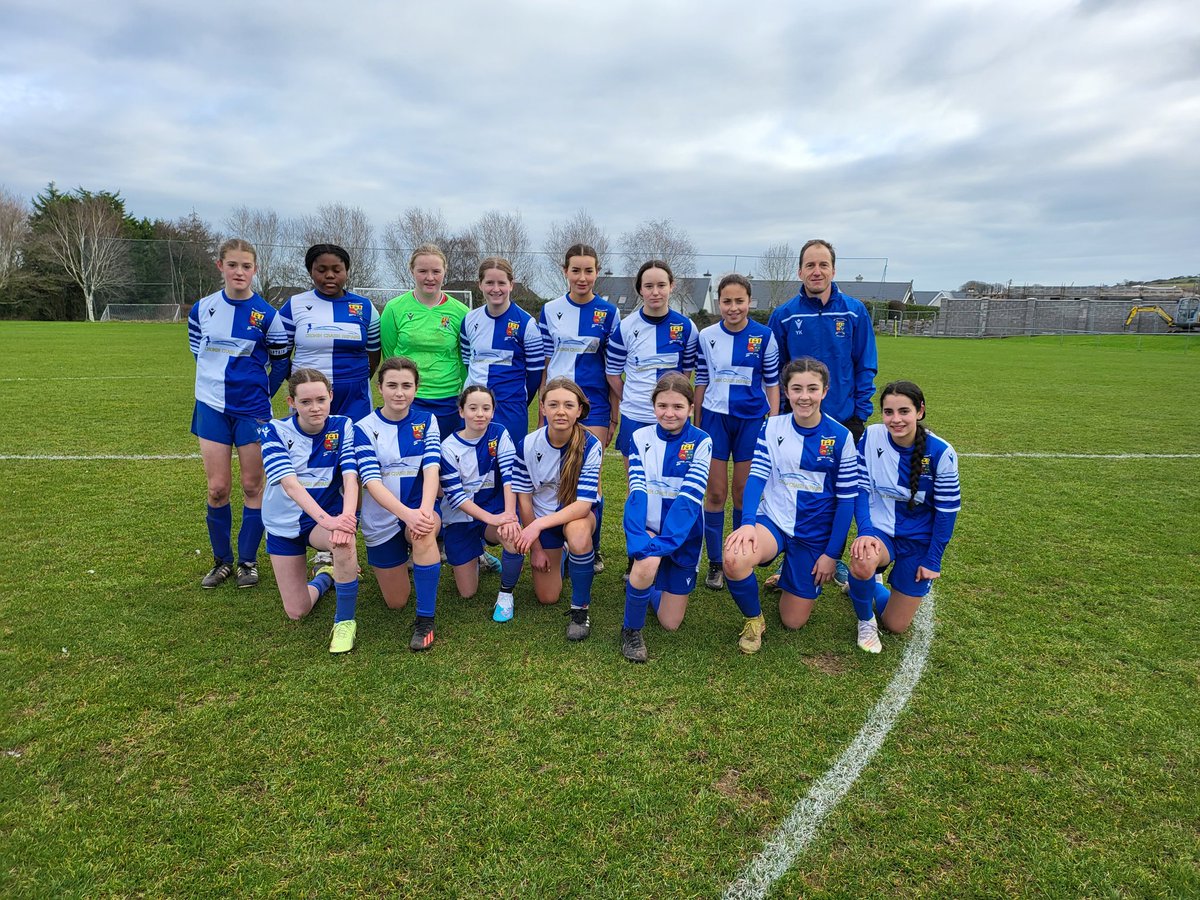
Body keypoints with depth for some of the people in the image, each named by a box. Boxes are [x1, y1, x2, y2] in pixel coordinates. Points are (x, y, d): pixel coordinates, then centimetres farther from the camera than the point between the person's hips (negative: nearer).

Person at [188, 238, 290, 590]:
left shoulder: (267, 314, -6)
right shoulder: (202, 308, 1)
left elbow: (280, 363, 2)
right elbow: (197, 350, 17)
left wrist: (261, 394, 3)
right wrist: (219, 379, 14)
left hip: (252, 409, -2)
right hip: (212, 407, 2)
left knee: (252, 487, 5)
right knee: (217, 488, 4)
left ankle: (248, 561, 18)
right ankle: (222, 560, 20)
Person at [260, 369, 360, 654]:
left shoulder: (343, 427, -11)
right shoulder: (275, 431, -15)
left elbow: (351, 477, -22)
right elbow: (289, 483, -28)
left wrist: (346, 518, -42)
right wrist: (326, 519, -43)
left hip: (330, 514, -1)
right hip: (284, 523, 1)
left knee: (344, 542, -38)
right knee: (297, 612, 1)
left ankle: (345, 621, -17)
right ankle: (324, 577, 36)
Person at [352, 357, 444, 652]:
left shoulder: (426, 421, -1)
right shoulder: (364, 428, -6)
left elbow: (432, 468, -14)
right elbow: (371, 481, -17)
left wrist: (425, 510, -33)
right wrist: (407, 513, -33)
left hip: (420, 509, 0)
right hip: (382, 520, 1)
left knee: (424, 533, -38)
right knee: (396, 603, 8)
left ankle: (425, 620, -25)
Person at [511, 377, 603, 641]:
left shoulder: (590, 445, -25)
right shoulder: (528, 445, -17)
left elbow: (583, 505, -28)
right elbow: (524, 499, -8)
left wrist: (538, 525, -37)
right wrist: (536, 548, -5)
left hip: (577, 515, -2)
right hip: (541, 518, 3)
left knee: (578, 532, -40)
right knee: (547, 597, 3)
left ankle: (580, 608, -17)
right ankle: (558, 555, 37)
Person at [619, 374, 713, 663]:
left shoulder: (701, 442, -9)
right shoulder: (640, 438, -4)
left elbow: (689, 498, -19)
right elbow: (637, 493, -14)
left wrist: (663, 542, -30)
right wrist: (640, 541, -29)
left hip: (683, 535, 0)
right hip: (647, 527, 0)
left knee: (671, 623, 3)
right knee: (646, 565, -35)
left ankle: (645, 585, 35)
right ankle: (631, 630, -7)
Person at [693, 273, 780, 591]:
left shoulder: (764, 336, -3)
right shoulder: (706, 336, 1)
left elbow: (772, 383, 2)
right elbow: (701, 382, 8)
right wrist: (696, 424, 9)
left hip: (752, 420, -1)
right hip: (715, 419, 1)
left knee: (744, 493, 8)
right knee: (715, 493, 2)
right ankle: (715, 563, 15)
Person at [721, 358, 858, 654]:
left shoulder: (841, 437, -7)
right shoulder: (772, 427, -3)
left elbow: (847, 499, -4)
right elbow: (756, 477, -9)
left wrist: (831, 553, -5)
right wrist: (747, 523, -26)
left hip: (815, 535, 0)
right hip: (774, 521, 0)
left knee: (793, 621, 5)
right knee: (734, 559, -34)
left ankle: (791, 575, 38)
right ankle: (753, 620, -3)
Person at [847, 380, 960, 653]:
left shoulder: (941, 453, -16)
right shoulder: (871, 437, -12)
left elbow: (947, 510, -9)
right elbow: (861, 489, -8)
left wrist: (933, 561, -6)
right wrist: (865, 532, -23)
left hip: (918, 539, 0)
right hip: (879, 529, 0)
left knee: (896, 626, 5)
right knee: (863, 561, -39)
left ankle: (868, 586, 39)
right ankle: (865, 620, -5)